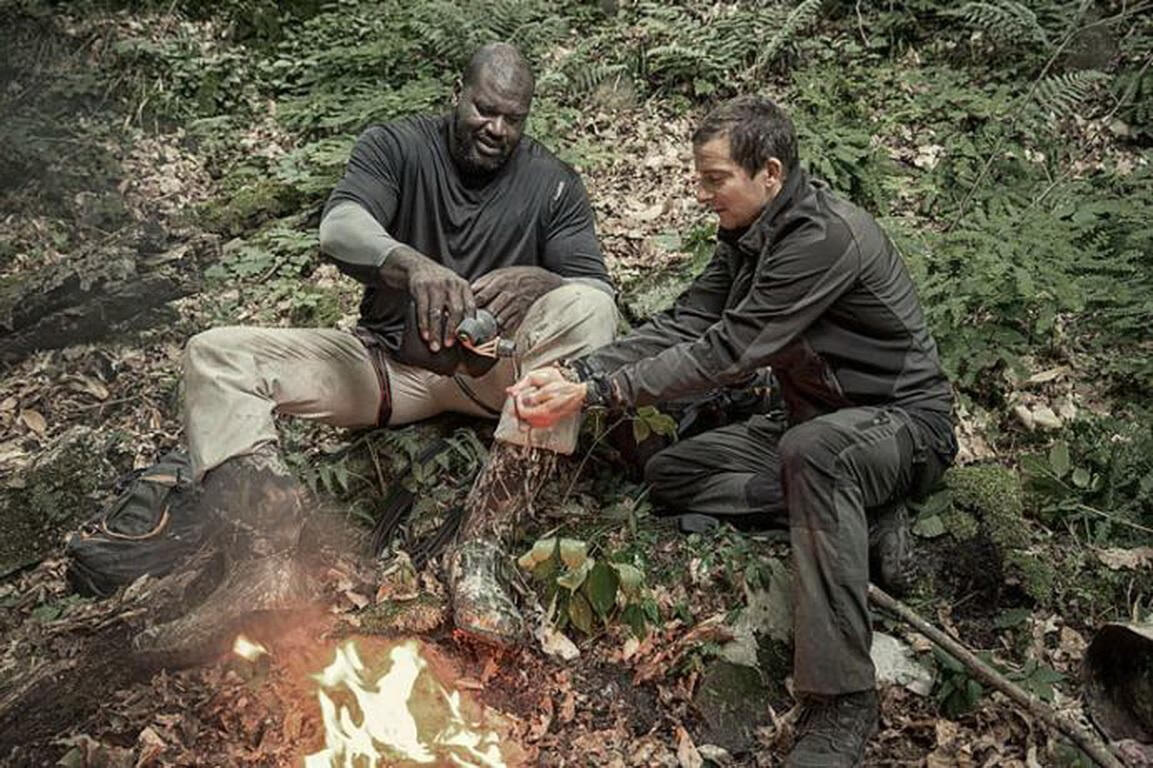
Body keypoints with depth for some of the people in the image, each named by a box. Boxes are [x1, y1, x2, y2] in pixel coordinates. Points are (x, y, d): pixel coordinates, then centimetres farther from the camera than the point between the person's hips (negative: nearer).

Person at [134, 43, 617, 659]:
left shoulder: (554, 184, -1)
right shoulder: (396, 147, -2)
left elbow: (598, 288, -11)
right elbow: (338, 230, -21)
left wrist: (536, 280, -34)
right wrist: (411, 264, -43)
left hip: (495, 373, -1)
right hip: (387, 365, 2)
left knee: (586, 308, -32)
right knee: (214, 355, -14)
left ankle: (479, 547, -37)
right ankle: (270, 561, -35)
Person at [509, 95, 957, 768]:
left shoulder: (826, 238, -26)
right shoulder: (750, 236, 3)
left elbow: (725, 353, -29)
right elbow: (681, 327, -3)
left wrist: (594, 394, -29)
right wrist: (574, 373, -16)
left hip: (904, 423, -9)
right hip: (819, 421, 9)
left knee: (811, 451, -42)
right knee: (669, 473, -3)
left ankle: (841, 705, -36)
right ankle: (851, 517, -8)